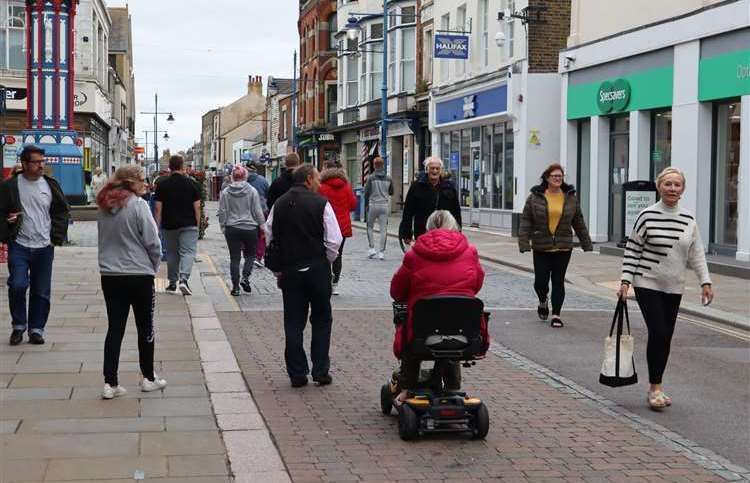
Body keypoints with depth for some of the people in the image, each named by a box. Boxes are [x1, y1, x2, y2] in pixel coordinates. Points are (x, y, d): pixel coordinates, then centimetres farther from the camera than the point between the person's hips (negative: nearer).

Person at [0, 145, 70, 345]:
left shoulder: (51, 185, 6)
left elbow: (62, 213, 13)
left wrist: (57, 237, 4)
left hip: (44, 248, 2)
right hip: (19, 246, -2)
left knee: (41, 292, 5)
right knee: (17, 285, -14)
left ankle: (36, 329, 18)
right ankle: (18, 325, 6)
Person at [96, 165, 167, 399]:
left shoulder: (104, 206, 5)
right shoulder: (138, 205, -15)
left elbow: (103, 238, 13)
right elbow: (152, 241, -14)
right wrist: (154, 264, 3)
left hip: (110, 275, 5)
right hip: (139, 275, -5)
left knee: (115, 328, 7)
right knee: (145, 327, 11)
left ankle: (110, 383, 4)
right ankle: (148, 378, 21)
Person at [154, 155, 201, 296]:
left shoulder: (162, 185, 0)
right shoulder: (191, 184, -2)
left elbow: (158, 208, -2)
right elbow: (197, 206, -2)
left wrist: (156, 226, 3)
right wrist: (197, 224, 7)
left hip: (169, 225, 2)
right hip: (189, 225, -2)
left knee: (172, 253, 13)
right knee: (188, 252, -3)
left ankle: (172, 283, 20)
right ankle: (184, 279, -23)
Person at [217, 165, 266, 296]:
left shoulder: (225, 192, 0)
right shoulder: (252, 191, -5)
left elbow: (222, 212, 3)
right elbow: (258, 211, -3)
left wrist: (223, 227, 14)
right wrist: (262, 225, 9)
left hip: (232, 229, 1)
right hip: (250, 228, -1)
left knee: (234, 258, 5)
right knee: (250, 255, 16)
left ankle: (235, 287, 5)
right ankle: (245, 277, -4)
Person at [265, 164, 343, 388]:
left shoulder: (279, 204, 5)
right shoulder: (321, 203, -8)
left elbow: (269, 237, 7)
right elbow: (334, 240, -12)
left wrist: (278, 268, 13)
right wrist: (326, 261, 4)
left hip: (289, 269, 3)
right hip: (317, 269, -3)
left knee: (293, 323, 8)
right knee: (321, 321, 10)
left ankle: (297, 374, 8)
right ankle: (321, 371, 9)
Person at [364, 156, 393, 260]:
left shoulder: (371, 178, -7)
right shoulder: (388, 178, 2)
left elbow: (366, 192, -5)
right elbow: (391, 192, 13)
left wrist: (366, 204, 8)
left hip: (373, 205, -2)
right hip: (385, 205, 2)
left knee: (370, 226, 15)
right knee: (383, 229, 4)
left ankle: (372, 248, 6)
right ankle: (381, 252, 2)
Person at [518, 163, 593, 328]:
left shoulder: (571, 198, 5)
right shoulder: (535, 198, -2)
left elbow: (579, 223, 12)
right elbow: (525, 222, -2)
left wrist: (586, 244, 13)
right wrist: (524, 243, -12)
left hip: (563, 248, 1)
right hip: (541, 248, -1)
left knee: (558, 282, 3)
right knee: (541, 281, -1)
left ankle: (556, 314, 11)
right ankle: (543, 302, 31)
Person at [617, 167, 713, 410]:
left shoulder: (689, 219, 4)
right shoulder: (647, 216, -8)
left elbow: (696, 254, 9)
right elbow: (632, 249, -4)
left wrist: (705, 282, 1)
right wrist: (625, 281, -9)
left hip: (674, 288, 4)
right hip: (648, 285, -4)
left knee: (666, 337, 7)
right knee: (658, 333, -13)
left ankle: (654, 387, 20)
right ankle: (655, 388, -4)